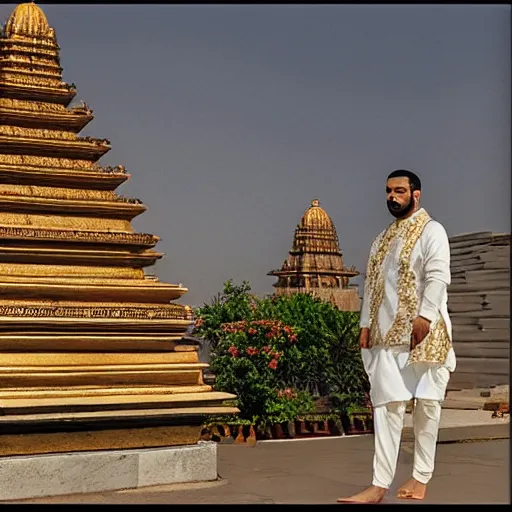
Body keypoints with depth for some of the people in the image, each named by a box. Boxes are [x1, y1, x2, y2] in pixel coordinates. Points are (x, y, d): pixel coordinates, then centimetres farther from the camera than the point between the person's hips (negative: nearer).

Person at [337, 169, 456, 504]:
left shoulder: (431, 230, -2)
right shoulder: (383, 238, 19)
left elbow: (438, 276, -14)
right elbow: (371, 283, 18)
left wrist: (424, 317, -24)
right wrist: (366, 323, 9)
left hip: (421, 331, -6)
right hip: (387, 333, 6)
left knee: (426, 404, 3)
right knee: (387, 405, -1)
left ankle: (422, 478, 14)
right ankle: (380, 485, -2)